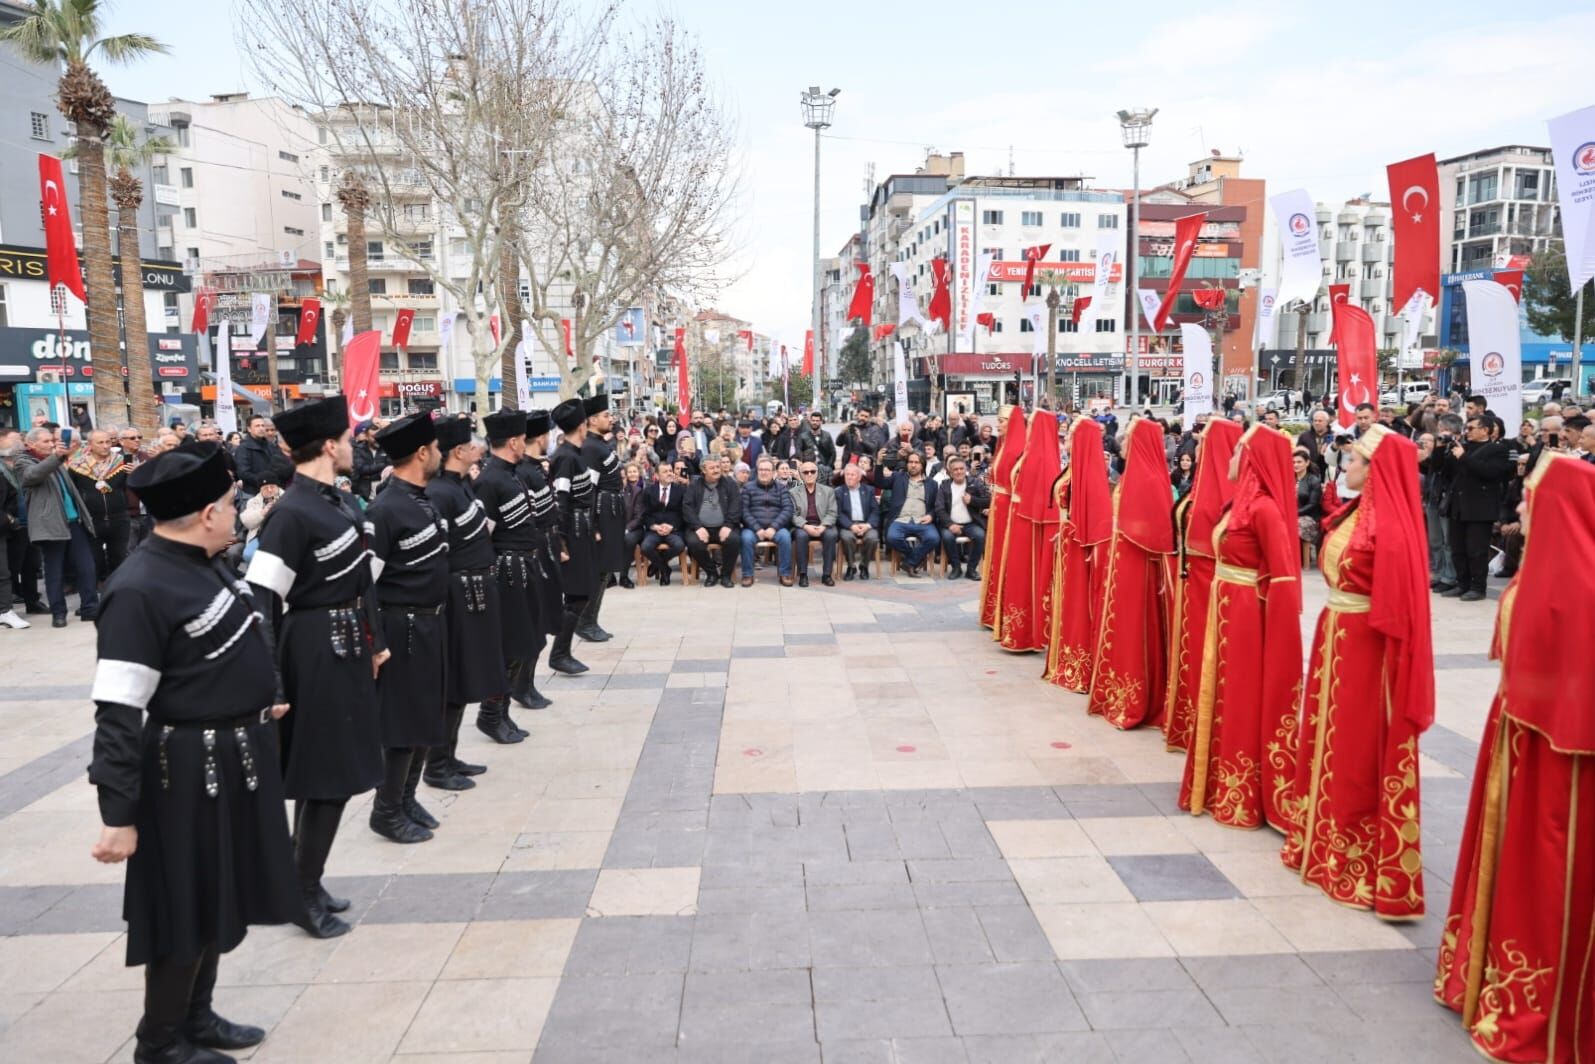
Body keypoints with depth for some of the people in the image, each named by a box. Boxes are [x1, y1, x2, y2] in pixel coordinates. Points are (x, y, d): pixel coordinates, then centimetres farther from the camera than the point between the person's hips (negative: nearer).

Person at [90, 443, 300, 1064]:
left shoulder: (202, 565, 5)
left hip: (235, 760, 9)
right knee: (186, 909, 7)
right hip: (187, 774, -9)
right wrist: (119, 816, -22)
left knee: (219, 896, 21)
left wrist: (253, 708, 28)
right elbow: (117, 713, -24)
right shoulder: (139, 590, -23)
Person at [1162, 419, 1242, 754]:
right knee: (1188, 645, 14)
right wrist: (1175, 572, 14)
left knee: (1199, 648, -1)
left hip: (1204, 581, -9)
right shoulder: (1205, 484, 11)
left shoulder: (1221, 488, -18)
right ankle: (1183, 719, 24)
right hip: (1188, 578, 9)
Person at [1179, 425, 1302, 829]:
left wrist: (1271, 629, -19)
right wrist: (1220, 607, 11)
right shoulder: (1242, 502, 9)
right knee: (1224, 696, 16)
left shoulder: (1263, 508, -19)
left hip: (1246, 615, -9)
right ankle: (1222, 783, 28)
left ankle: (1240, 796, 13)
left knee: (1243, 698, 1)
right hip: (1226, 610, 9)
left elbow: (1283, 576, -21)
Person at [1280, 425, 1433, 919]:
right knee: (1331, 740, 17)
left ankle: (1354, 857, 15)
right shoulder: (1356, 511, 8)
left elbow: (1394, 604, -20)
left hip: (1363, 645, -9)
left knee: (1356, 752, 2)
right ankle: (1326, 838, 30)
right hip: (1336, 637, 9)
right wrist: (1330, 632, 13)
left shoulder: (1387, 525, -19)